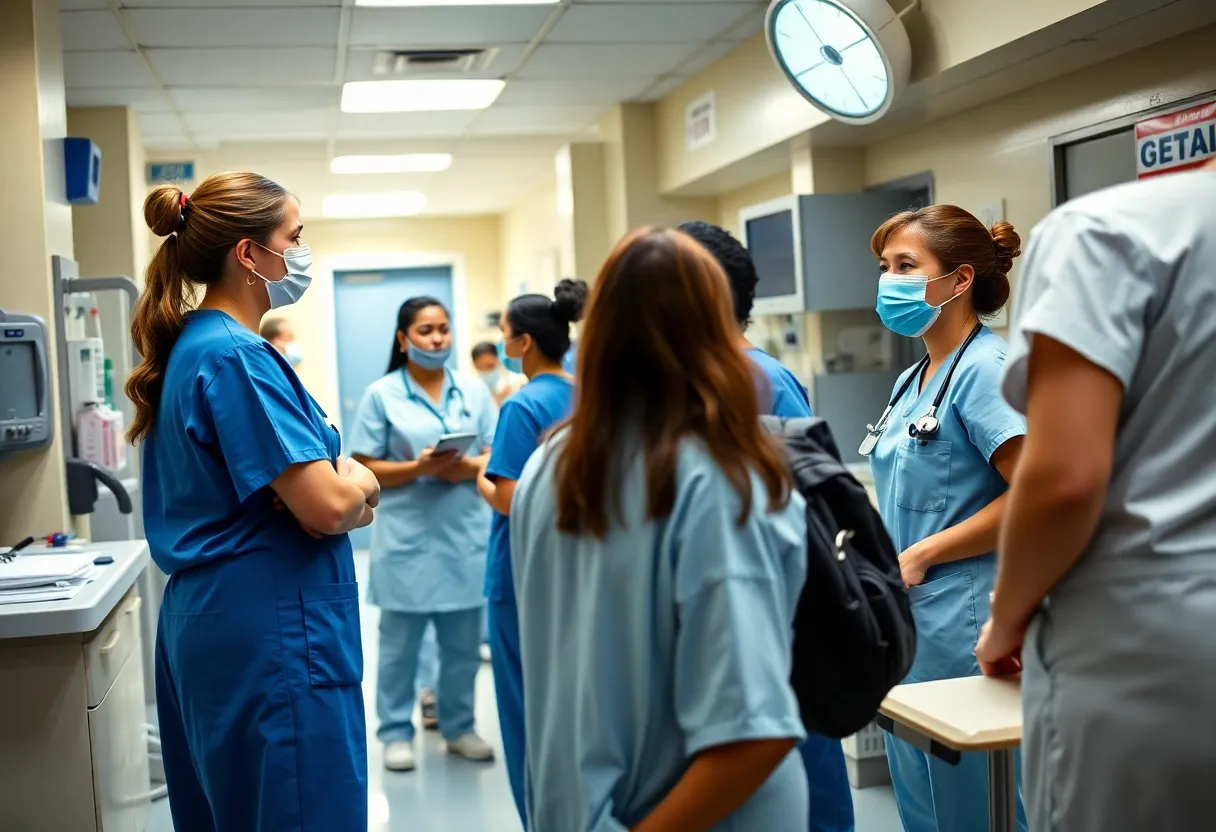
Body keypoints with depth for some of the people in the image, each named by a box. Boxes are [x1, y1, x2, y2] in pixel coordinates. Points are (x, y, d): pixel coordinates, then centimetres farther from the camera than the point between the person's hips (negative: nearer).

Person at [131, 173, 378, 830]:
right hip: (270, 634, -10)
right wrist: (359, 482, -1)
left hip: (206, 622, 10)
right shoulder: (236, 357, -18)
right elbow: (327, 507, -23)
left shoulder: (191, 345, 11)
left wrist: (345, 491, -1)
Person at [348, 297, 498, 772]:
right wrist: (417, 468, -17)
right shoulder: (381, 394, -1)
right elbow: (364, 470, -3)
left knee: (463, 643, 10)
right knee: (400, 643, 6)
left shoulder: (475, 392, 7)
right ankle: (397, 733, 18)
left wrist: (469, 468, -14)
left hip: (466, 536, 3)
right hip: (407, 539, -3)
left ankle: (459, 727, 24)